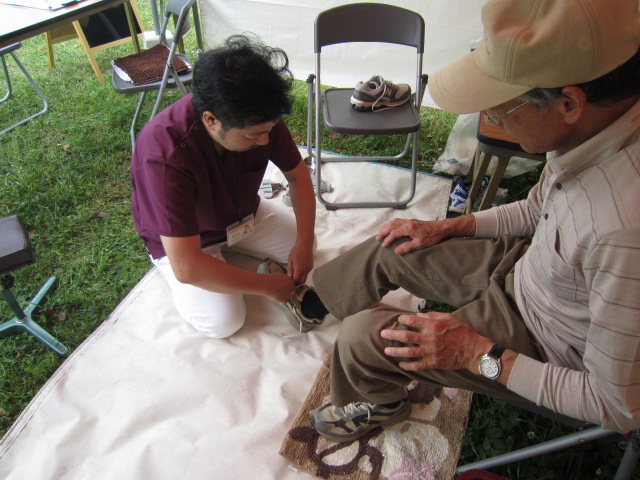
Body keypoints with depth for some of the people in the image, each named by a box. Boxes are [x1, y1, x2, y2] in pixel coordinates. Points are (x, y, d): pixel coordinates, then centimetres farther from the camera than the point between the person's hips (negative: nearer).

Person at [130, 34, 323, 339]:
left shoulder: (259, 119, -25)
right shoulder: (165, 156, -40)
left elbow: (297, 174, -7)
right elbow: (186, 267, -39)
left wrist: (304, 243, -17)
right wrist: (267, 285, -30)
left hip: (244, 213, 5)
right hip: (182, 240, -5)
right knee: (223, 321, -18)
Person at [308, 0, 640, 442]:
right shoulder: (593, 125, -15)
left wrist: (480, 355, -24)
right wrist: (445, 228, 3)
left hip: (540, 340, -7)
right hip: (525, 268, 7)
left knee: (362, 337, -10)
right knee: (389, 247, 10)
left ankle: (378, 406, 27)